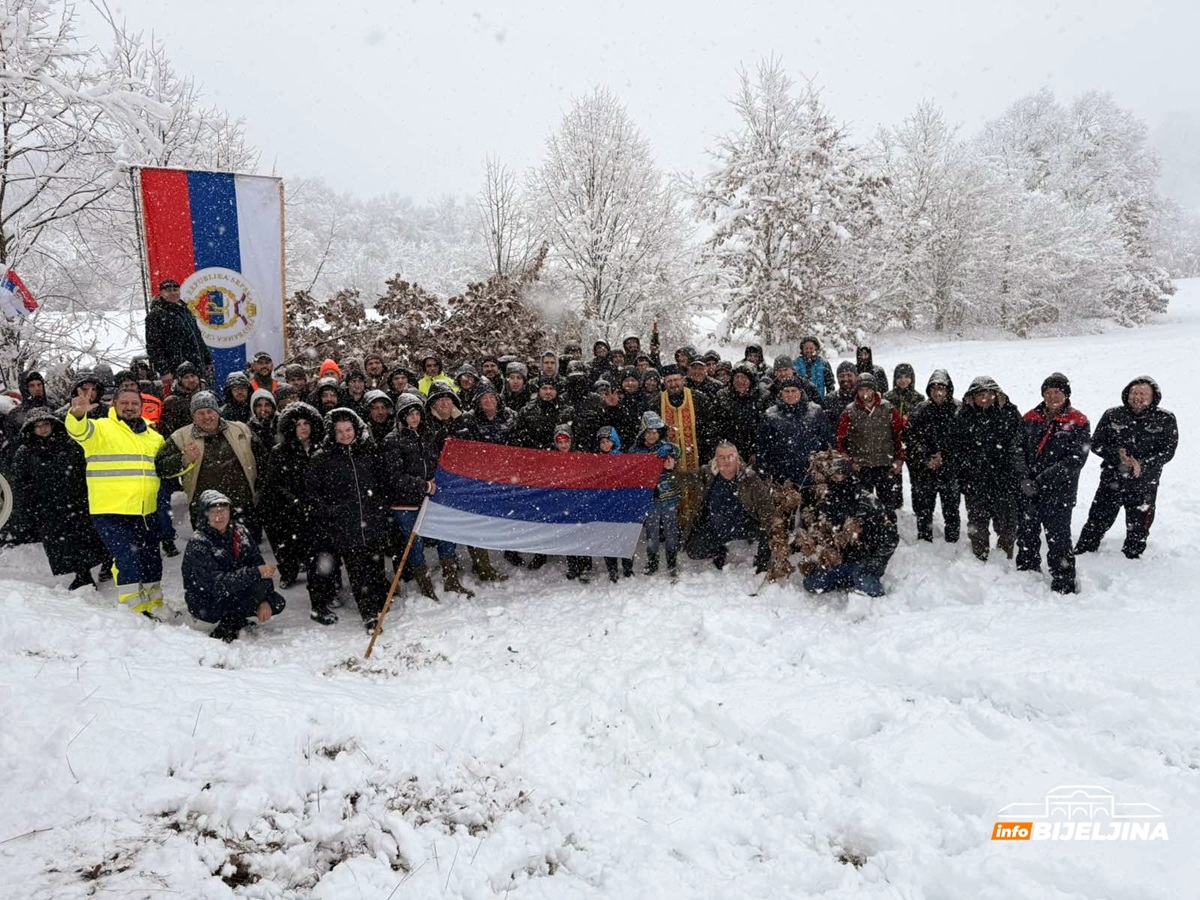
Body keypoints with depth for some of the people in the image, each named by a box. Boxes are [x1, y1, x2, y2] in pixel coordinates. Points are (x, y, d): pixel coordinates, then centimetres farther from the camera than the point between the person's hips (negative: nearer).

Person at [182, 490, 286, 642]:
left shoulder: (240, 531, -1)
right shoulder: (198, 543, -21)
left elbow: (260, 565, -4)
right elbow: (216, 585, -29)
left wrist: (265, 601, -17)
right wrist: (256, 573, -35)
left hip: (233, 593, 7)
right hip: (205, 605, -7)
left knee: (277, 602, -7)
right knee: (259, 584, -27)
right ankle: (225, 632, -14)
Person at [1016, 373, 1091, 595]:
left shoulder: (1078, 423, -3)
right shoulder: (1030, 418, 9)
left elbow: (1075, 460, -11)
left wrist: (1041, 481, -18)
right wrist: (1024, 478, -10)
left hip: (1059, 492, -4)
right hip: (1027, 492, 4)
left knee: (1058, 540, -2)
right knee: (1026, 536, 14)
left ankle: (1064, 588, 8)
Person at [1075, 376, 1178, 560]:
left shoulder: (1165, 420, -2)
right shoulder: (1112, 415, 1)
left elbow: (1167, 451, -8)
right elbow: (1096, 444, -1)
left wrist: (1142, 464, -23)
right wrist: (1117, 455, -20)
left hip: (1145, 485, 0)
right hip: (1111, 480, 0)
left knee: (1138, 527, 13)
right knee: (1097, 520, 5)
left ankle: (1131, 558, 31)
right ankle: (1082, 553, 18)